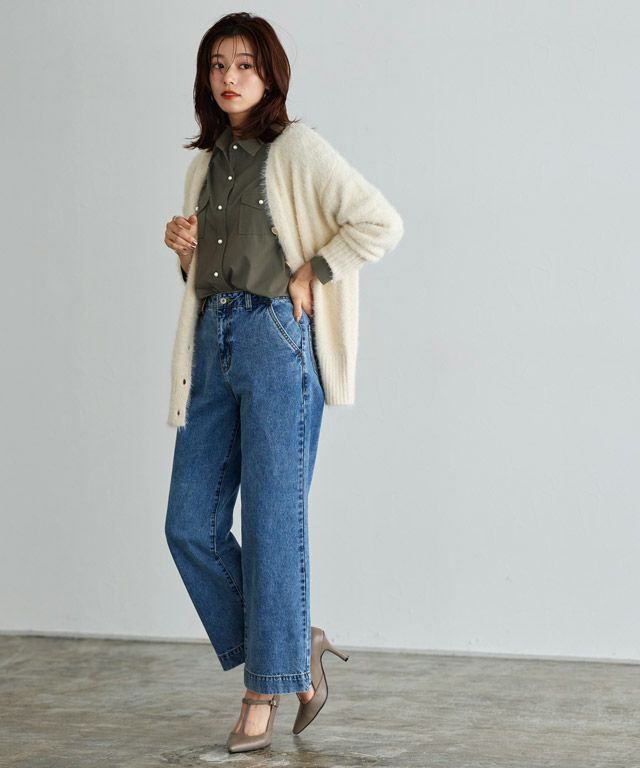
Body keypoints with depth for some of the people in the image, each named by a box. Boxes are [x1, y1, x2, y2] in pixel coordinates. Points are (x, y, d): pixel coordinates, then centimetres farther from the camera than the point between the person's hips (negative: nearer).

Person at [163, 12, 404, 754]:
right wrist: (185, 250, 6)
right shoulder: (204, 165, 17)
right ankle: (296, 643, 18)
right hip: (212, 342, 7)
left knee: (271, 524, -4)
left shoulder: (297, 149, -3)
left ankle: (266, 691, 6)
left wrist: (310, 274, -11)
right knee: (191, 525, 3)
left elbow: (381, 222, -11)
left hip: (276, 338, -7)